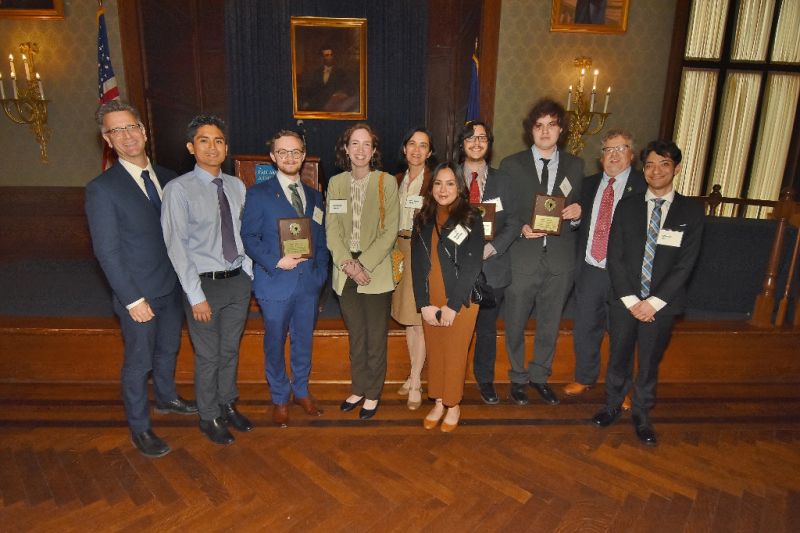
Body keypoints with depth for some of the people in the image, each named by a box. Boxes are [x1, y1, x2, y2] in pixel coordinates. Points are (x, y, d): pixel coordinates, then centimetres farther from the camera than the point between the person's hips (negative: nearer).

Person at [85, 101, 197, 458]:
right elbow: (106, 252, -15)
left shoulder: (167, 178, 2)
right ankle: (139, 428, 29)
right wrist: (133, 300, -17)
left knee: (169, 349, 23)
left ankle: (166, 399, 48)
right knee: (139, 362, 9)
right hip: (139, 294, -5)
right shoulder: (102, 189, -14)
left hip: (172, 287, 6)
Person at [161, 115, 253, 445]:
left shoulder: (237, 186, 3)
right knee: (208, 356, 9)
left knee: (230, 350, 20)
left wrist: (249, 275, 3)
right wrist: (196, 296, -14)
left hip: (239, 280, 5)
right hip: (205, 283, -4)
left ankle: (228, 406, 41)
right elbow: (176, 246, -13)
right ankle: (209, 418, 31)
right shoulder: (179, 190, -12)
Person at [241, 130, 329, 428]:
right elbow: (249, 237, -7)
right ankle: (279, 399, 27)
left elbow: (320, 239, 12)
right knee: (275, 344, 9)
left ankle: (301, 390, 35)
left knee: (303, 341, 15)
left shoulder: (314, 196, 11)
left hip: (309, 283, 4)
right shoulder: (258, 194, -2)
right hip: (275, 283, -3)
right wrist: (276, 262, -19)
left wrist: (320, 271, 1)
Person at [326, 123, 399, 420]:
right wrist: (347, 263, -14)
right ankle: (358, 389, 32)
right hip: (345, 272, 3)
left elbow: (390, 231, -9)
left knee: (376, 339, 7)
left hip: (376, 272, -3)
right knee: (356, 337, 16)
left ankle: (373, 394, 24)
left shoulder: (387, 182, -5)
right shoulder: (336, 183, 5)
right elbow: (332, 230, 1)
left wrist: (364, 264, -16)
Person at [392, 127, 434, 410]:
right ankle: (415, 374, 26)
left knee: (419, 317, -3)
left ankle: (415, 382, 7)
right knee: (407, 316, 12)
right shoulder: (397, 180, 11)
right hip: (400, 249, 6)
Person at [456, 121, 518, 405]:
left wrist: (491, 248, -14)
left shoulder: (502, 181, 7)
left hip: (492, 265, 2)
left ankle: (485, 380, 31)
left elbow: (513, 223, 1)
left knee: (487, 328, 13)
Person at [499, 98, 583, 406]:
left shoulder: (575, 166, 7)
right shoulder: (511, 165, -1)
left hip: (560, 259, 3)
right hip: (523, 258, -2)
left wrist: (576, 215, -12)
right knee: (516, 325, 9)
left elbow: (577, 213, 10)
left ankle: (540, 377, 36)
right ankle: (518, 378, 31)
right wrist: (521, 229, -17)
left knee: (550, 324, 16)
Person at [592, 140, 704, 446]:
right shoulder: (627, 207, 3)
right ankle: (612, 406, 33)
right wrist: (630, 299, -10)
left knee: (649, 363, 12)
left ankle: (642, 416, 30)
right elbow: (614, 257, -1)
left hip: (661, 305, -1)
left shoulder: (692, 211, -1)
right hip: (625, 301, 1)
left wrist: (654, 302, -13)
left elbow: (686, 263, -6)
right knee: (619, 358, 13)